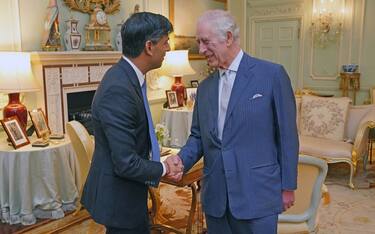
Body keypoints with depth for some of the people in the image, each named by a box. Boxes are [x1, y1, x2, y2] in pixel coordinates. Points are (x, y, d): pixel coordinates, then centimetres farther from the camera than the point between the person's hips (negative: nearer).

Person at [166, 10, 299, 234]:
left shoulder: (272, 74, -7)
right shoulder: (205, 87, 9)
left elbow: (286, 135, -5)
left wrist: (288, 186, -3)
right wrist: (181, 159, -7)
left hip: (257, 193, -4)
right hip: (215, 196, 5)